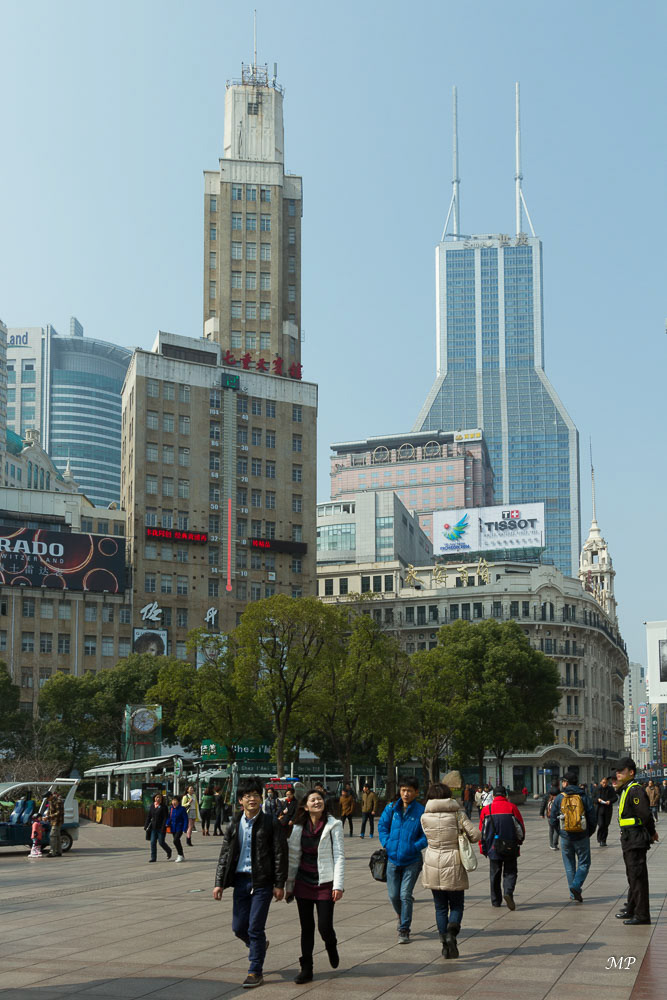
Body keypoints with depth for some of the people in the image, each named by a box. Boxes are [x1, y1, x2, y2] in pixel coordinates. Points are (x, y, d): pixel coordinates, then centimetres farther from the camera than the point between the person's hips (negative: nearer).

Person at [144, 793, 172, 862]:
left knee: (161, 842, -1)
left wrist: (163, 827, -19)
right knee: (153, 842, 1)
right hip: (153, 827, 5)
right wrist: (146, 825, 9)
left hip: (160, 828, -5)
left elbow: (166, 817, -11)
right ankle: (153, 857, 6)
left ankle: (168, 851, 26)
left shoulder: (163, 807, -7)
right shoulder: (152, 806, 9)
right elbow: (149, 816, 14)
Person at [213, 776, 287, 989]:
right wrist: (219, 883, 5)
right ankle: (259, 945, 39)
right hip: (240, 879, 4)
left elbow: (280, 855, -4)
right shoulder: (233, 826, 7)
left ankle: (255, 972, 8)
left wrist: (279, 884, -8)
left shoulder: (270, 824, -4)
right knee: (239, 927, 7)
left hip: (262, 882, -4)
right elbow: (224, 856, 10)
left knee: (255, 928, -5)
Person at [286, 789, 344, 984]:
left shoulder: (333, 825, -5)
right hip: (303, 883, 3)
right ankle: (306, 969, 15)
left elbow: (339, 856, -8)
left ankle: (331, 947, 30)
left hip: (325, 883, -3)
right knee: (306, 927, 5)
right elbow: (293, 857, 9)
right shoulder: (299, 827, 4)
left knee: (324, 927, -4)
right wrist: (288, 886, 9)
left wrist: (338, 885, -14)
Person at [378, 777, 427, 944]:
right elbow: (382, 826, 8)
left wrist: (415, 847, -15)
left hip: (411, 860, -3)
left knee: (405, 895, -6)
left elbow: (427, 835, -5)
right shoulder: (391, 808, 1)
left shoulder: (421, 811, -8)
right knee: (393, 895, 8)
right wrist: (387, 844, -4)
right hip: (393, 859, 3)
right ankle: (402, 917, 39)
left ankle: (404, 930, 5)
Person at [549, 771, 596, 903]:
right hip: (582, 837, -1)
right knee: (584, 863, 9)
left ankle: (573, 894, 13)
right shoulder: (584, 797, -3)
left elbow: (553, 821, 0)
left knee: (569, 865, 13)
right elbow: (593, 818, -4)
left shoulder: (559, 798, -2)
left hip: (565, 836, 1)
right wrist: (589, 833, 12)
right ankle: (576, 886, -13)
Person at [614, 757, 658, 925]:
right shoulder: (626, 790, 15)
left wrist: (651, 833, -9)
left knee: (638, 876, -7)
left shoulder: (636, 790, -17)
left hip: (636, 840, -11)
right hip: (629, 841, 11)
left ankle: (642, 915, -4)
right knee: (632, 876, 19)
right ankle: (632, 909, 30)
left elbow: (646, 814, -20)